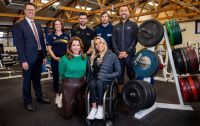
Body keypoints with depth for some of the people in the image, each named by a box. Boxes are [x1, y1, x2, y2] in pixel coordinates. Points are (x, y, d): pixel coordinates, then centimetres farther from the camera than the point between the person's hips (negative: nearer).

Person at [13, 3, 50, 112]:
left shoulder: (38, 25, 13)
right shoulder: (19, 25, -6)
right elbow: (19, 44, -12)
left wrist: (44, 55, 10)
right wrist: (23, 60, -17)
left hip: (39, 56, 6)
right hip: (28, 58, -5)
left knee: (37, 78, 18)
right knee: (27, 80, 7)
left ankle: (39, 96, 33)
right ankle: (27, 102, 22)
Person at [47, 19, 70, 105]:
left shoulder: (66, 35, 11)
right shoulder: (51, 36, 8)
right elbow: (49, 48, 2)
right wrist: (55, 57, -12)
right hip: (55, 59, 0)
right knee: (55, 77, 6)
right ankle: (57, 95, 18)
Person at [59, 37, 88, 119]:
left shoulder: (85, 58, -1)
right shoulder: (64, 59, -10)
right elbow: (61, 74, 1)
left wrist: (80, 79, 2)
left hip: (81, 85, 3)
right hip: (69, 85, -3)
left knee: (81, 111, 16)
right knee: (68, 115, 8)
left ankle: (75, 102, 45)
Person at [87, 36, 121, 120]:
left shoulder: (112, 56, 1)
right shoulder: (93, 57, 14)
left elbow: (118, 72, -2)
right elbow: (90, 70, 18)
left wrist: (106, 76, -12)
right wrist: (91, 78, -2)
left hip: (106, 81, -3)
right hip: (94, 79, 3)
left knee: (99, 83, -35)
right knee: (92, 83, -32)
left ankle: (100, 107, -25)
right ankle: (94, 108, -28)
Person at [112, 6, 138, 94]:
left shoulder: (133, 25, 6)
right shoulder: (115, 27, 14)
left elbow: (135, 39, -3)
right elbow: (113, 41, 6)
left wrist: (127, 52, -13)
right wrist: (118, 52, -7)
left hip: (130, 54, -2)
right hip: (118, 55, 2)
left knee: (131, 74, 3)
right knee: (119, 74, 7)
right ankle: (120, 93, 17)